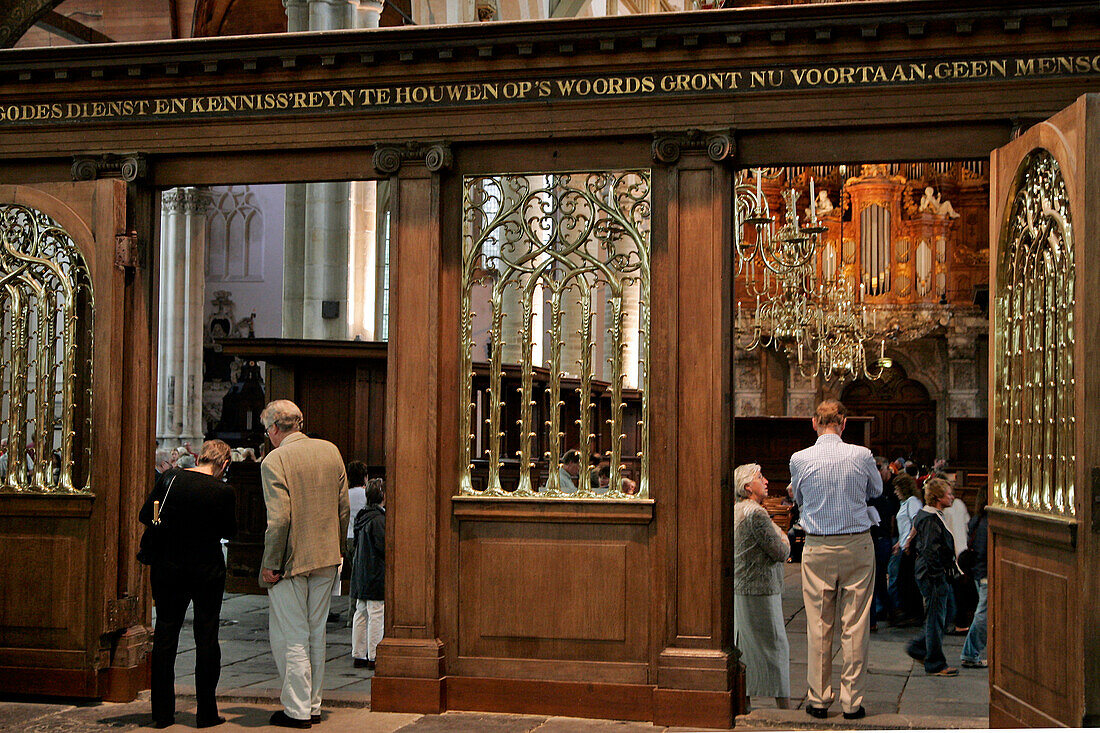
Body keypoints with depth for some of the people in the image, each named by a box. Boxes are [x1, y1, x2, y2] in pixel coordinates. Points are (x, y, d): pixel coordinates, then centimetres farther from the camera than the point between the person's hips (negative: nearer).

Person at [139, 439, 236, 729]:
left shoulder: (169, 478, -4)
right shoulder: (223, 492, -11)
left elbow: (144, 516, 1)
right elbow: (230, 532, 1)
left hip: (168, 567, 2)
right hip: (208, 570, -2)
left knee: (164, 638, 10)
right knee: (206, 638, 6)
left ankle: (162, 713, 12)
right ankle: (206, 713, 10)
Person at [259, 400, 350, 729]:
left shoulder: (274, 460, -13)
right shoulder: (330, 451, 5)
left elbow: (279, 518, -20)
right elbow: (343, 508, 9)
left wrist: (270, 565, -12)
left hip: (291, 561, -6)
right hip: (326, 558, 6)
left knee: (291, 637, 3)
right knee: (316, 634, 15)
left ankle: (297, 710, 6)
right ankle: (313, 706, 22)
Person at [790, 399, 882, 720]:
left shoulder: (799, 459, -6)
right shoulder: (862, 456, -7)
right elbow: (877, 490, 13)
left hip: (817, 549, 0)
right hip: (858, 546, 0)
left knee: (818, 625, 7)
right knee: (856, 625, 5)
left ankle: (818, 699, 12)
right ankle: (852, 701, 9)